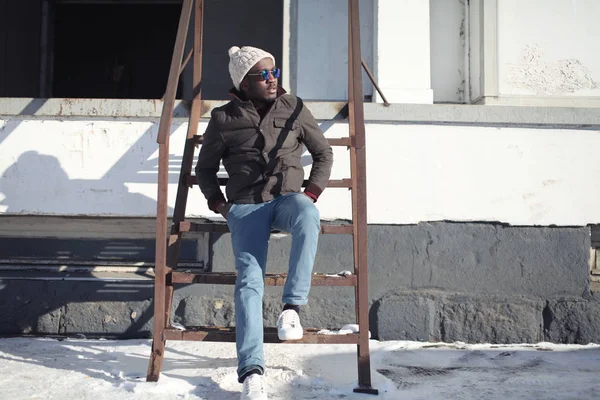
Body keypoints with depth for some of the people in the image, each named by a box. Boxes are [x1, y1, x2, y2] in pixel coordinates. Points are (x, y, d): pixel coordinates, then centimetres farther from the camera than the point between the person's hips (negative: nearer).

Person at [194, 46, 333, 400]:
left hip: (287, 199, 1)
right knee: (250, 278, -23)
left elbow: (324, 153, 16)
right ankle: (252, 371, -26)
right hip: (246, 207, 0)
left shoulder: (294, 109, 7)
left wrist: (309, 196, 4)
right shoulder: (224, 119, 5)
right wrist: (220, 205, 5)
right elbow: (205, 168, 17)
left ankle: (293, 306, -32)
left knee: (307, 215, -39)